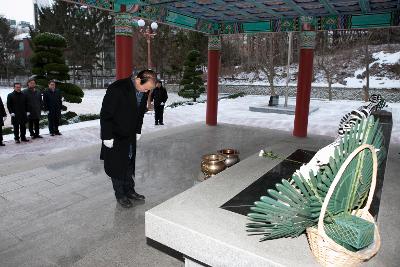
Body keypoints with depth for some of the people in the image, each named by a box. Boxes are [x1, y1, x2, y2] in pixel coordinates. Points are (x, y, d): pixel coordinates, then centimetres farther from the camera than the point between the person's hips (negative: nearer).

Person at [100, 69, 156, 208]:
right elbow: (105, 114, -21)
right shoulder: (117, 89, -25)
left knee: (129, 165, 16)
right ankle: (120, 195, 22)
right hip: (115, 137, -6)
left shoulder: (144, 92, -4)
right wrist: (107, 137, -18)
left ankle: (129, 191, 31)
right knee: (117, 166, 6)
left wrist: (138, 131, 11)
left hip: (130, 136, 6)